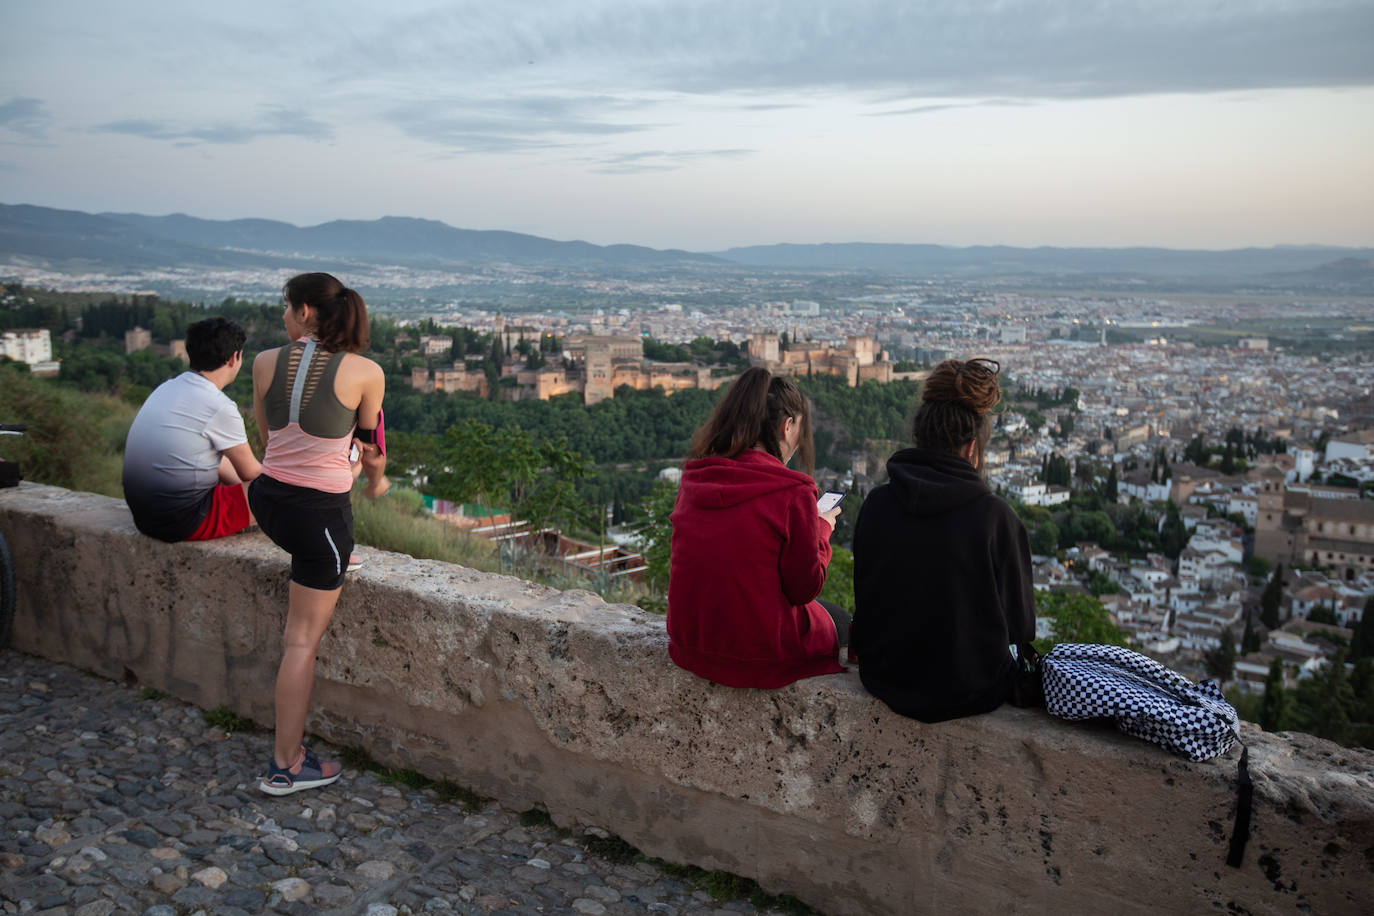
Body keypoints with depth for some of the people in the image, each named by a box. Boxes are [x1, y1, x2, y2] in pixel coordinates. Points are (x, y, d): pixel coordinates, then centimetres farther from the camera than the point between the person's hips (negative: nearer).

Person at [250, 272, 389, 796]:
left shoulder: (265, 363, -1)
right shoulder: (365, 373, -11)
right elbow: (370, 449, 4)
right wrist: (376, 482, 27)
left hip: (268, 500, 4)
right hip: (320, 513, -3)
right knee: (304, 638, 6)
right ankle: (286, 765, 15)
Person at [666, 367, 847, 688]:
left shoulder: (693, 479, -2)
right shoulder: (792, 492, -19)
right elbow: (805, 587, -10)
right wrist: (821, 529, 6)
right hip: (759, 657, -6)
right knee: (838, 620, 27)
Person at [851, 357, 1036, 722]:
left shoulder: (876, 504, -9)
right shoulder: (995, 517, -19)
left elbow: (865, 601, 2)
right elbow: (1020, 626, -7)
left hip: (884, 678, 4)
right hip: (969, 689, -4)